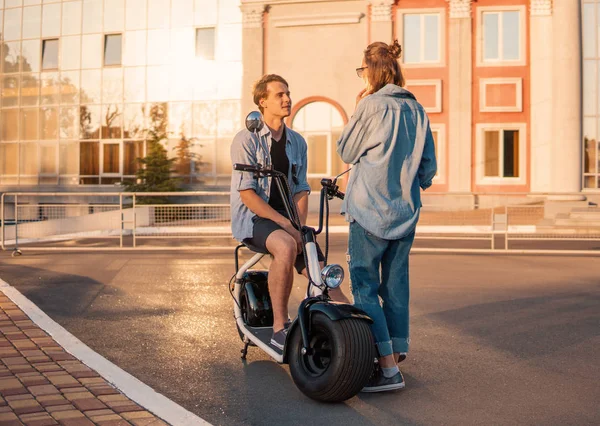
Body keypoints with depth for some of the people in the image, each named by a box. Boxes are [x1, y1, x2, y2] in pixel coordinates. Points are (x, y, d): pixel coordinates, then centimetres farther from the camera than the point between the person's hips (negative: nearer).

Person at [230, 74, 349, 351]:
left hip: (286, 217, 5)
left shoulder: (297, 142, 11)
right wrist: (286, 225, -23)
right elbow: (247, 195, -15)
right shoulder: (246, 140, -7)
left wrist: (300, 226, -12)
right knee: (286, 246, -36)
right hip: (252, 217, -5)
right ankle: (280, 328, -26)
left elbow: (301, 190, 8)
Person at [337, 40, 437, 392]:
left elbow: (347, 152, -1)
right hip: (406, 211, 7)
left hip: (370, 211, -7)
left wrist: (356, 111, 4)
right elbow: (429, 165, 12)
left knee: (365, 287, -2)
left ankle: (388, 369, -6)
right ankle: (396, 355, 20)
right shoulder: (416, 109, 9)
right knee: (396, 286, 13)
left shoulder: (372, 105, -11)